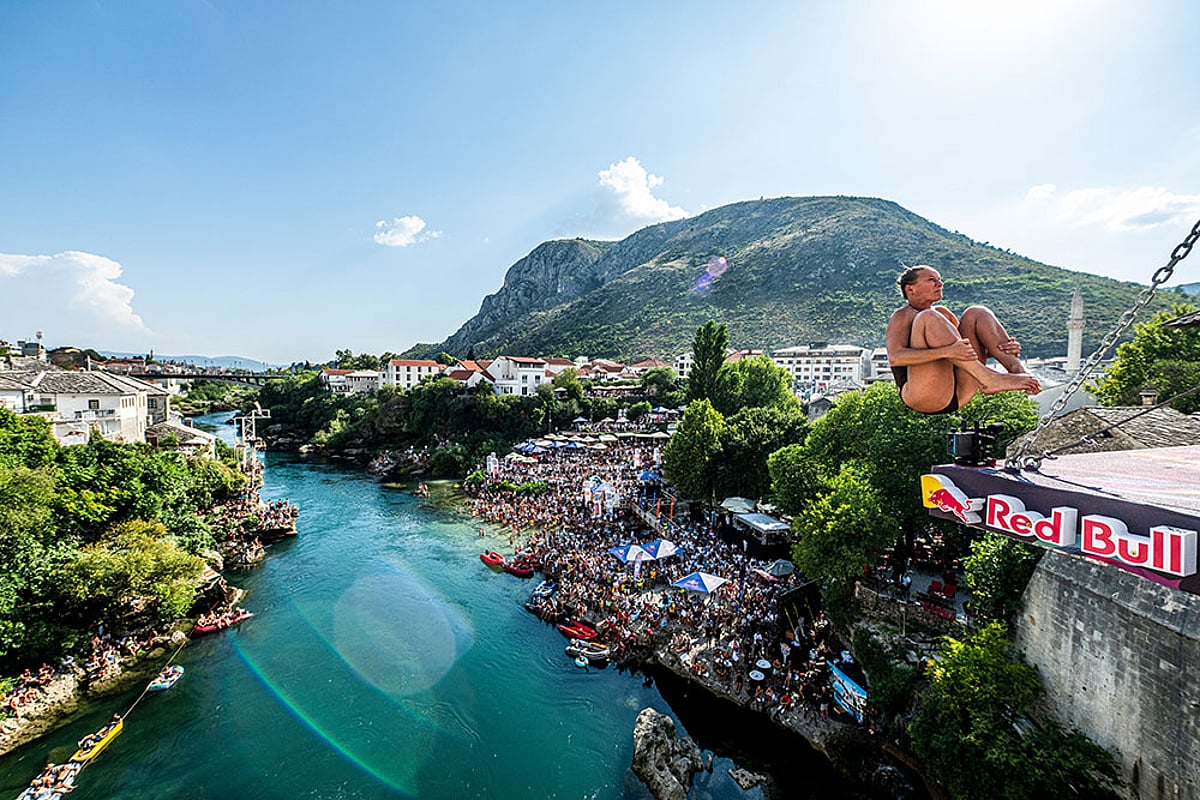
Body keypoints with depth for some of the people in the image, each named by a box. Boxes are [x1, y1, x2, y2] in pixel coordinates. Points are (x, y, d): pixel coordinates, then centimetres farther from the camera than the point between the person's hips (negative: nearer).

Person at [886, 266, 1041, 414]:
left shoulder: (942, 313, 25)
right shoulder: (902, 316, 1)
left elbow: (972, 348, 23)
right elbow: (894, 358, -19)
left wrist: (1008, 348, 1)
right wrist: (946, 352, -31)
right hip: (924, 397, -7)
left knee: (976, 314, 3)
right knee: (928, 318, -21)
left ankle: (1017, 368, -15)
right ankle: (988, 379, -26)